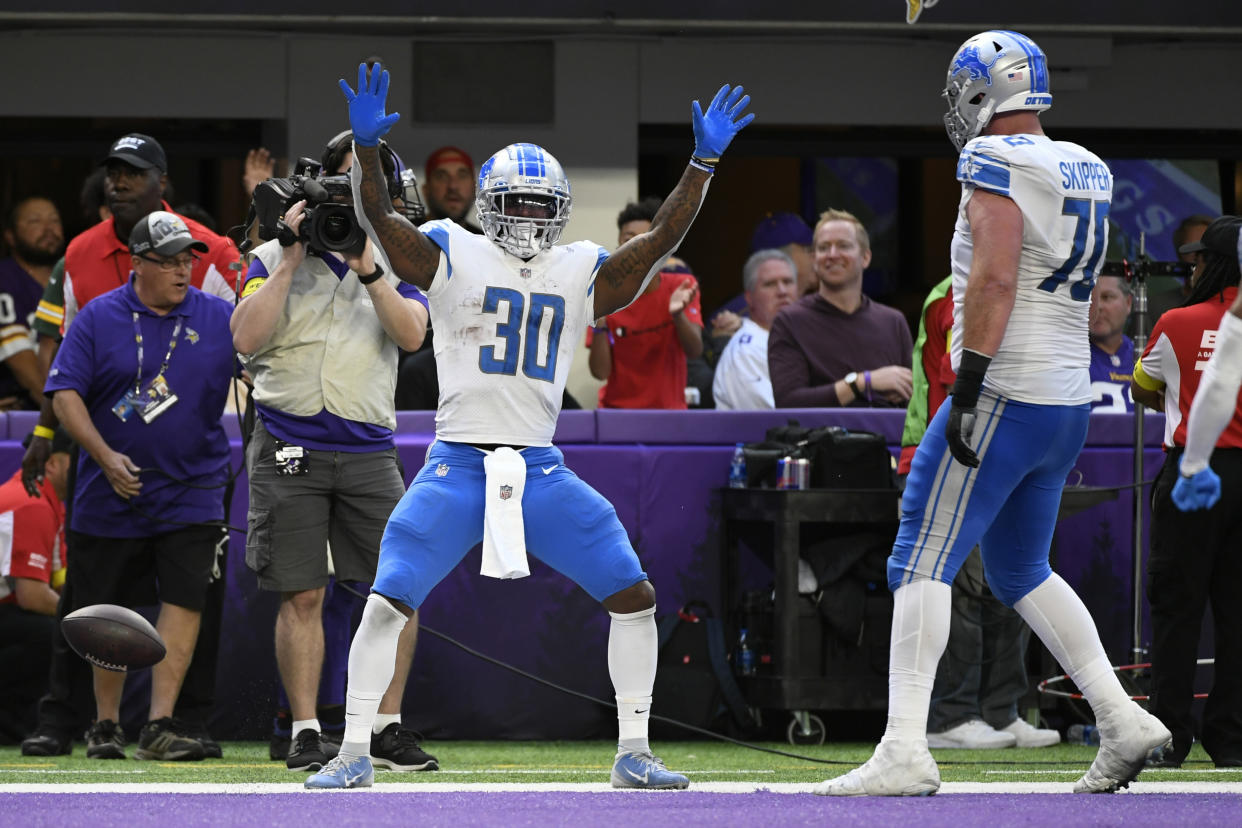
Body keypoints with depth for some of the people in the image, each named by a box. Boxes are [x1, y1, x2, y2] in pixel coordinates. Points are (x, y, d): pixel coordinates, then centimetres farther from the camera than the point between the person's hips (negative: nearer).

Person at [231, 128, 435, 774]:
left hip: (368, 449, 2)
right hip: (289, 447, -2)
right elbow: (247, 338, -7)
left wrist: (367, 266, -15)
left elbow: (411, 334, -7)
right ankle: (306, 732, 4)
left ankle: (387, 728, 5)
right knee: (302, 595, -2)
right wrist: (291, 261, -9)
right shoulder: (275, 258, 7)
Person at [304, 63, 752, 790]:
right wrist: (366, 148, -30)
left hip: (542, 473, 3)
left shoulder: (581, 276, 8)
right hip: (458, 468, -3)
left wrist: (703, 164, -10)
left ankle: (634, 755, 8)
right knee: (387, 604, -12)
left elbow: (662, 240, 1)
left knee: (635, 595, -3)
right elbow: (380, 219, -13)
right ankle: (354, 754, 2)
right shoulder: (454, 259, 0)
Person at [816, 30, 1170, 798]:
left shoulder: (997, 165, -12)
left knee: (922, 563, -6)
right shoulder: (1084, 173, 13)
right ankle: (1123, 721, 13)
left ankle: (905, 753, -14)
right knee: (1020, 569, 20)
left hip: (1004, 399, -8)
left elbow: (994, 280, -20)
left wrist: (966, 390, -21)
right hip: (1068, 400, 8)